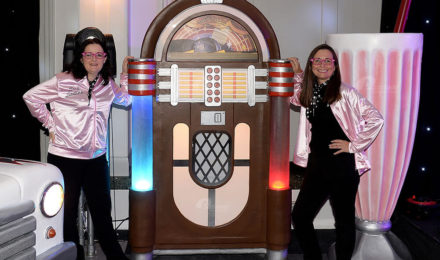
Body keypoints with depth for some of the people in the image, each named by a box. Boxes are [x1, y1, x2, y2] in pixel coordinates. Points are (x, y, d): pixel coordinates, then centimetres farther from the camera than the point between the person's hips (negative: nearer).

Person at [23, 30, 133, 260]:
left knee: (102, 213, 13)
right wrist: (50, 125, -2)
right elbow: (30, 97, -1)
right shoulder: (63, 81, -6)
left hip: (96, 159, 4)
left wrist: (125, 74, 12)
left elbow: (126, 100, 24)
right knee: (67, 214, 5)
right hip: (64, 157, -4)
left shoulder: (107, 85, 8)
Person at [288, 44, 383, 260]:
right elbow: (294, 98, 29)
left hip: (343, 166, -6)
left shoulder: (344, 92, -9)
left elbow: (376, 119, -9)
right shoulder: (309, 92, 8)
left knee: (344, 222, 5)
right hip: (316, 166, 6)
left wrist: (354, 145, -8)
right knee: (300, 216, 10)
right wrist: (297, 74, 13)